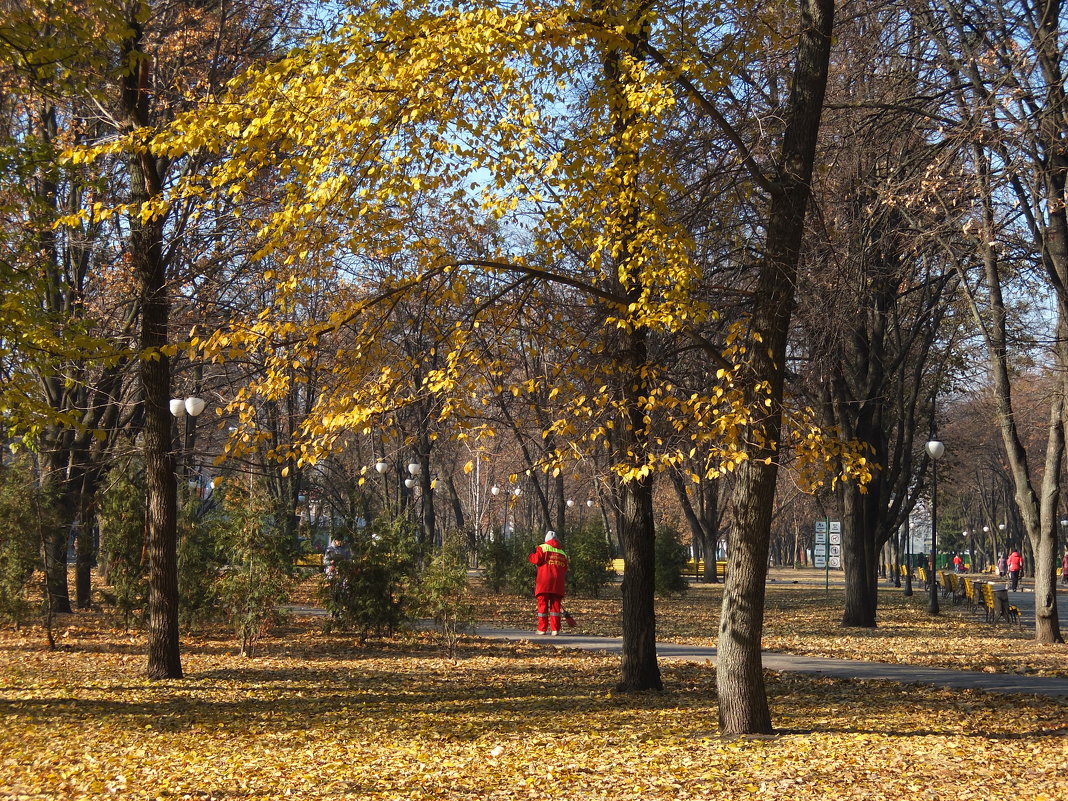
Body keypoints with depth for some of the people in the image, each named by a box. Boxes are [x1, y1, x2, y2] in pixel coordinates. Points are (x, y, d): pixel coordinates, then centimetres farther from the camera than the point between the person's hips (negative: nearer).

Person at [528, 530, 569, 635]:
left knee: (543, 605, 1)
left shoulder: (542, 548, 2)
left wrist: (531, 556, 11)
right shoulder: (562, 553, 17)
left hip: (544, 583, -3)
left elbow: (537, 559, -9)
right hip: (558, 585, 3)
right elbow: (565, 569, 15)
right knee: (555, 605, 5)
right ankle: (555, 629, -1)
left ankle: (542, 629, -1)